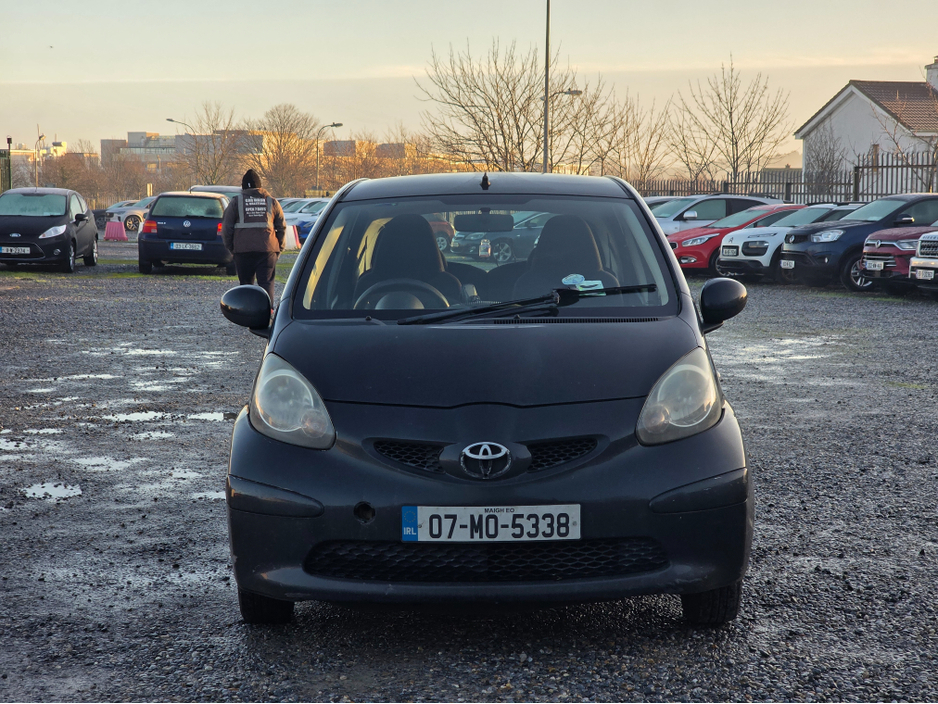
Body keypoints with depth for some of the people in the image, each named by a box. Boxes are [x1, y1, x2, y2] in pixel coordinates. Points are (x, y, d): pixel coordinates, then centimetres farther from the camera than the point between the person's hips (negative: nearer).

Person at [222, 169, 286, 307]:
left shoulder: (236, 201, 5)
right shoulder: (271, 201, 10)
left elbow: (226, 228, 3)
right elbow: (281, 227, 12)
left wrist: (230, 247, 13)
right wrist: (279, 248, 19)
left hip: (243, 249, 0)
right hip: (267, 249, 0)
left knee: (246, 283, 10)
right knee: (266, 282, -1)